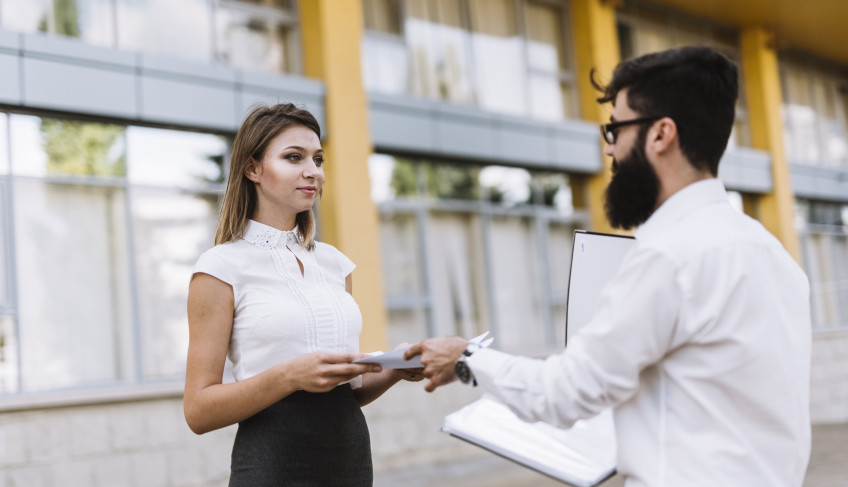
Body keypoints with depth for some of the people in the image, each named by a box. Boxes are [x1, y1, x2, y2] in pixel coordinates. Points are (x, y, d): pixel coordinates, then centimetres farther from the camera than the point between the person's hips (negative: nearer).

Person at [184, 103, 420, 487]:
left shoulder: (333, 263, 10)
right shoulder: (221, 267, -6)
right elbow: (199, 411, -10)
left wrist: (393, 371, -3)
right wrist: (290, 376, -22)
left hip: (352, 455, 5)